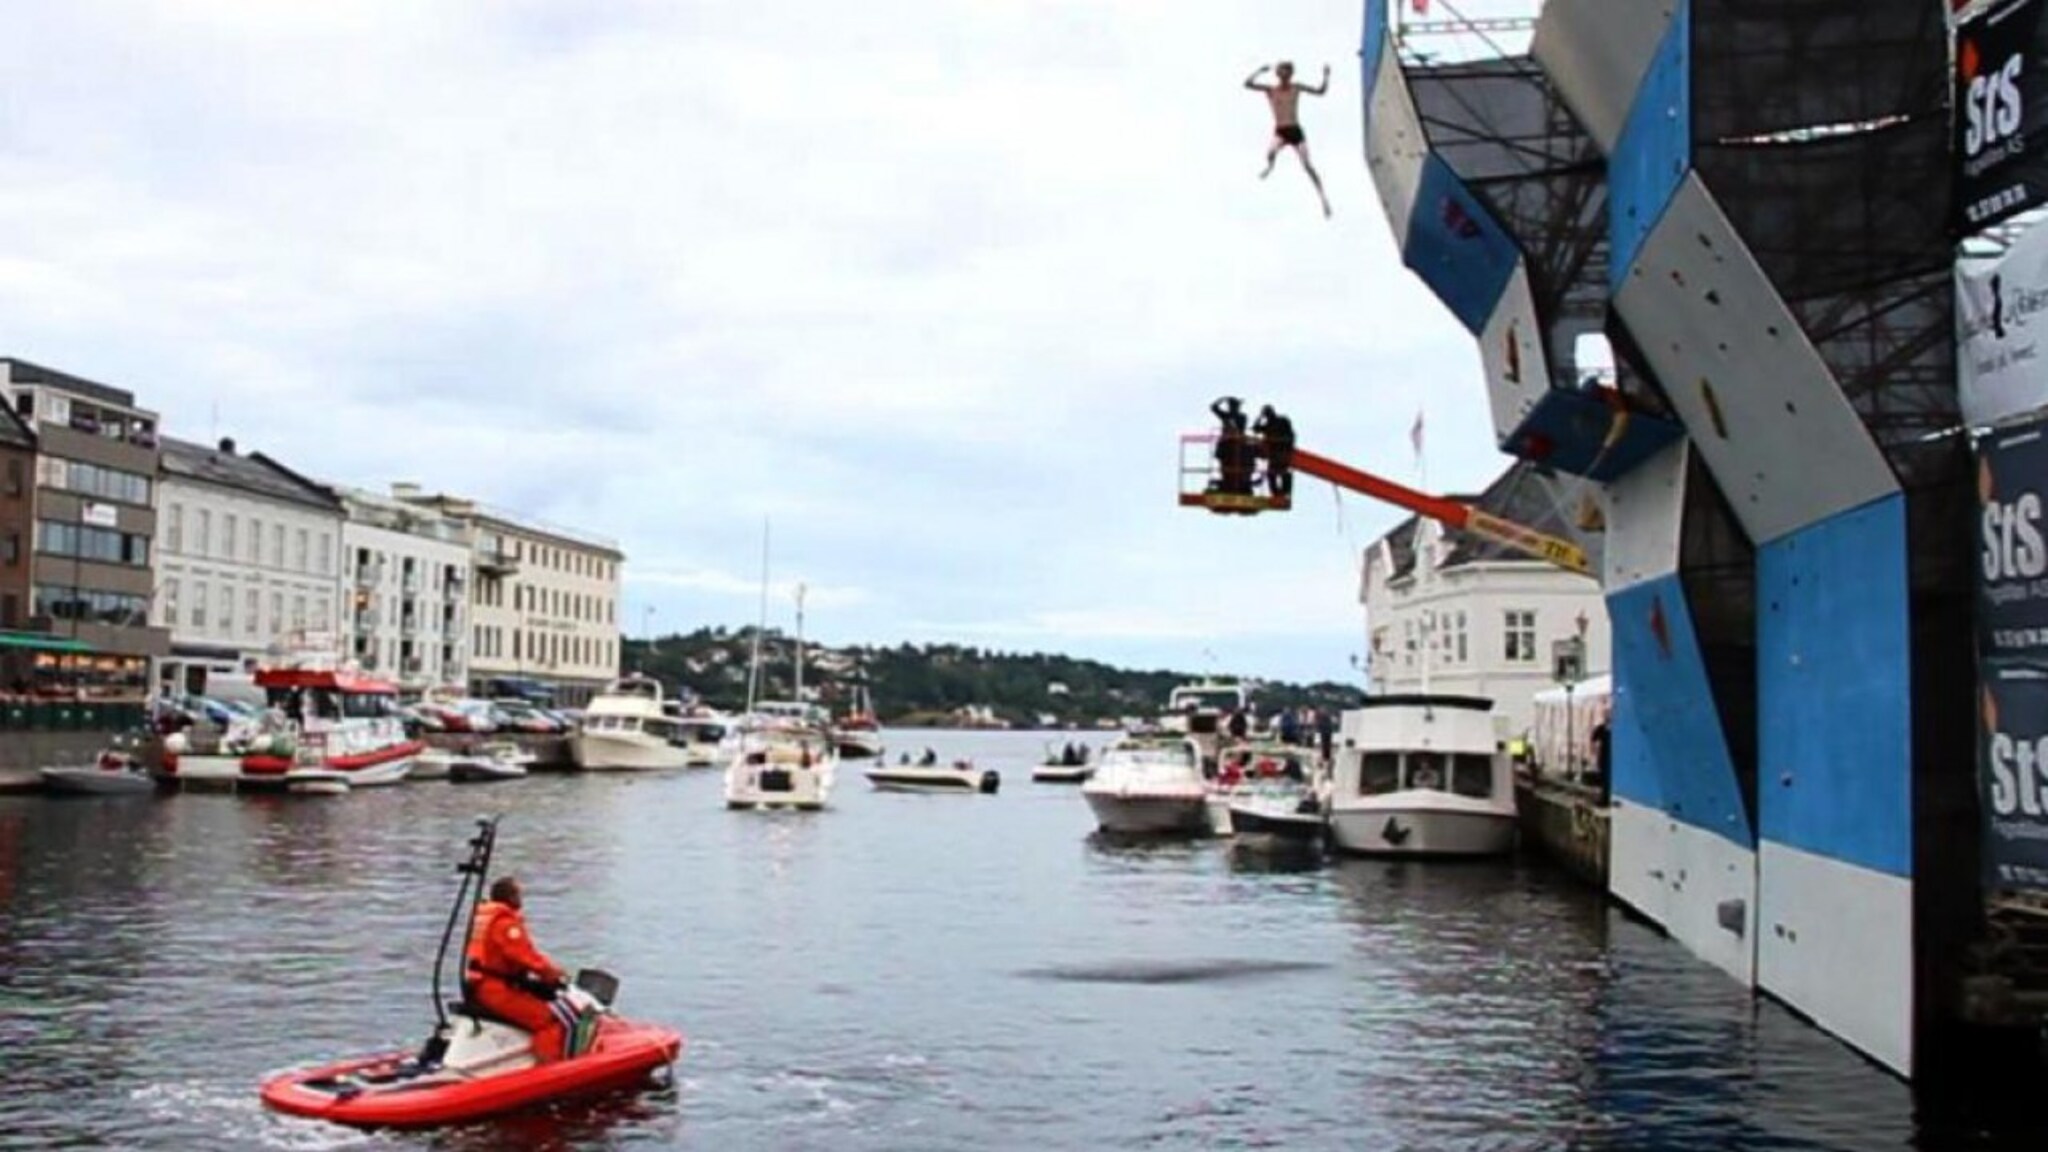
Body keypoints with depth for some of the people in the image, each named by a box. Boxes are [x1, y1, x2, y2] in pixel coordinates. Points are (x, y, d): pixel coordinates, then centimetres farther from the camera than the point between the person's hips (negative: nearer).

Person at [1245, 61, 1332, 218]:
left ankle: (1322, 196, -3)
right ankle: (1270, 167, 8)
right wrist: (1260, 71, -12)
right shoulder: (1270, 90, 2)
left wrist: (1326, 76, 0)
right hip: (1280, 131, -1)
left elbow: (1320, 91, 12)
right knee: (1270, 153, -31)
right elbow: (1248, 84, -7)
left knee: (1307, 165, -7)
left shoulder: (1296, 88, 8)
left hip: (1296, 130, 1)